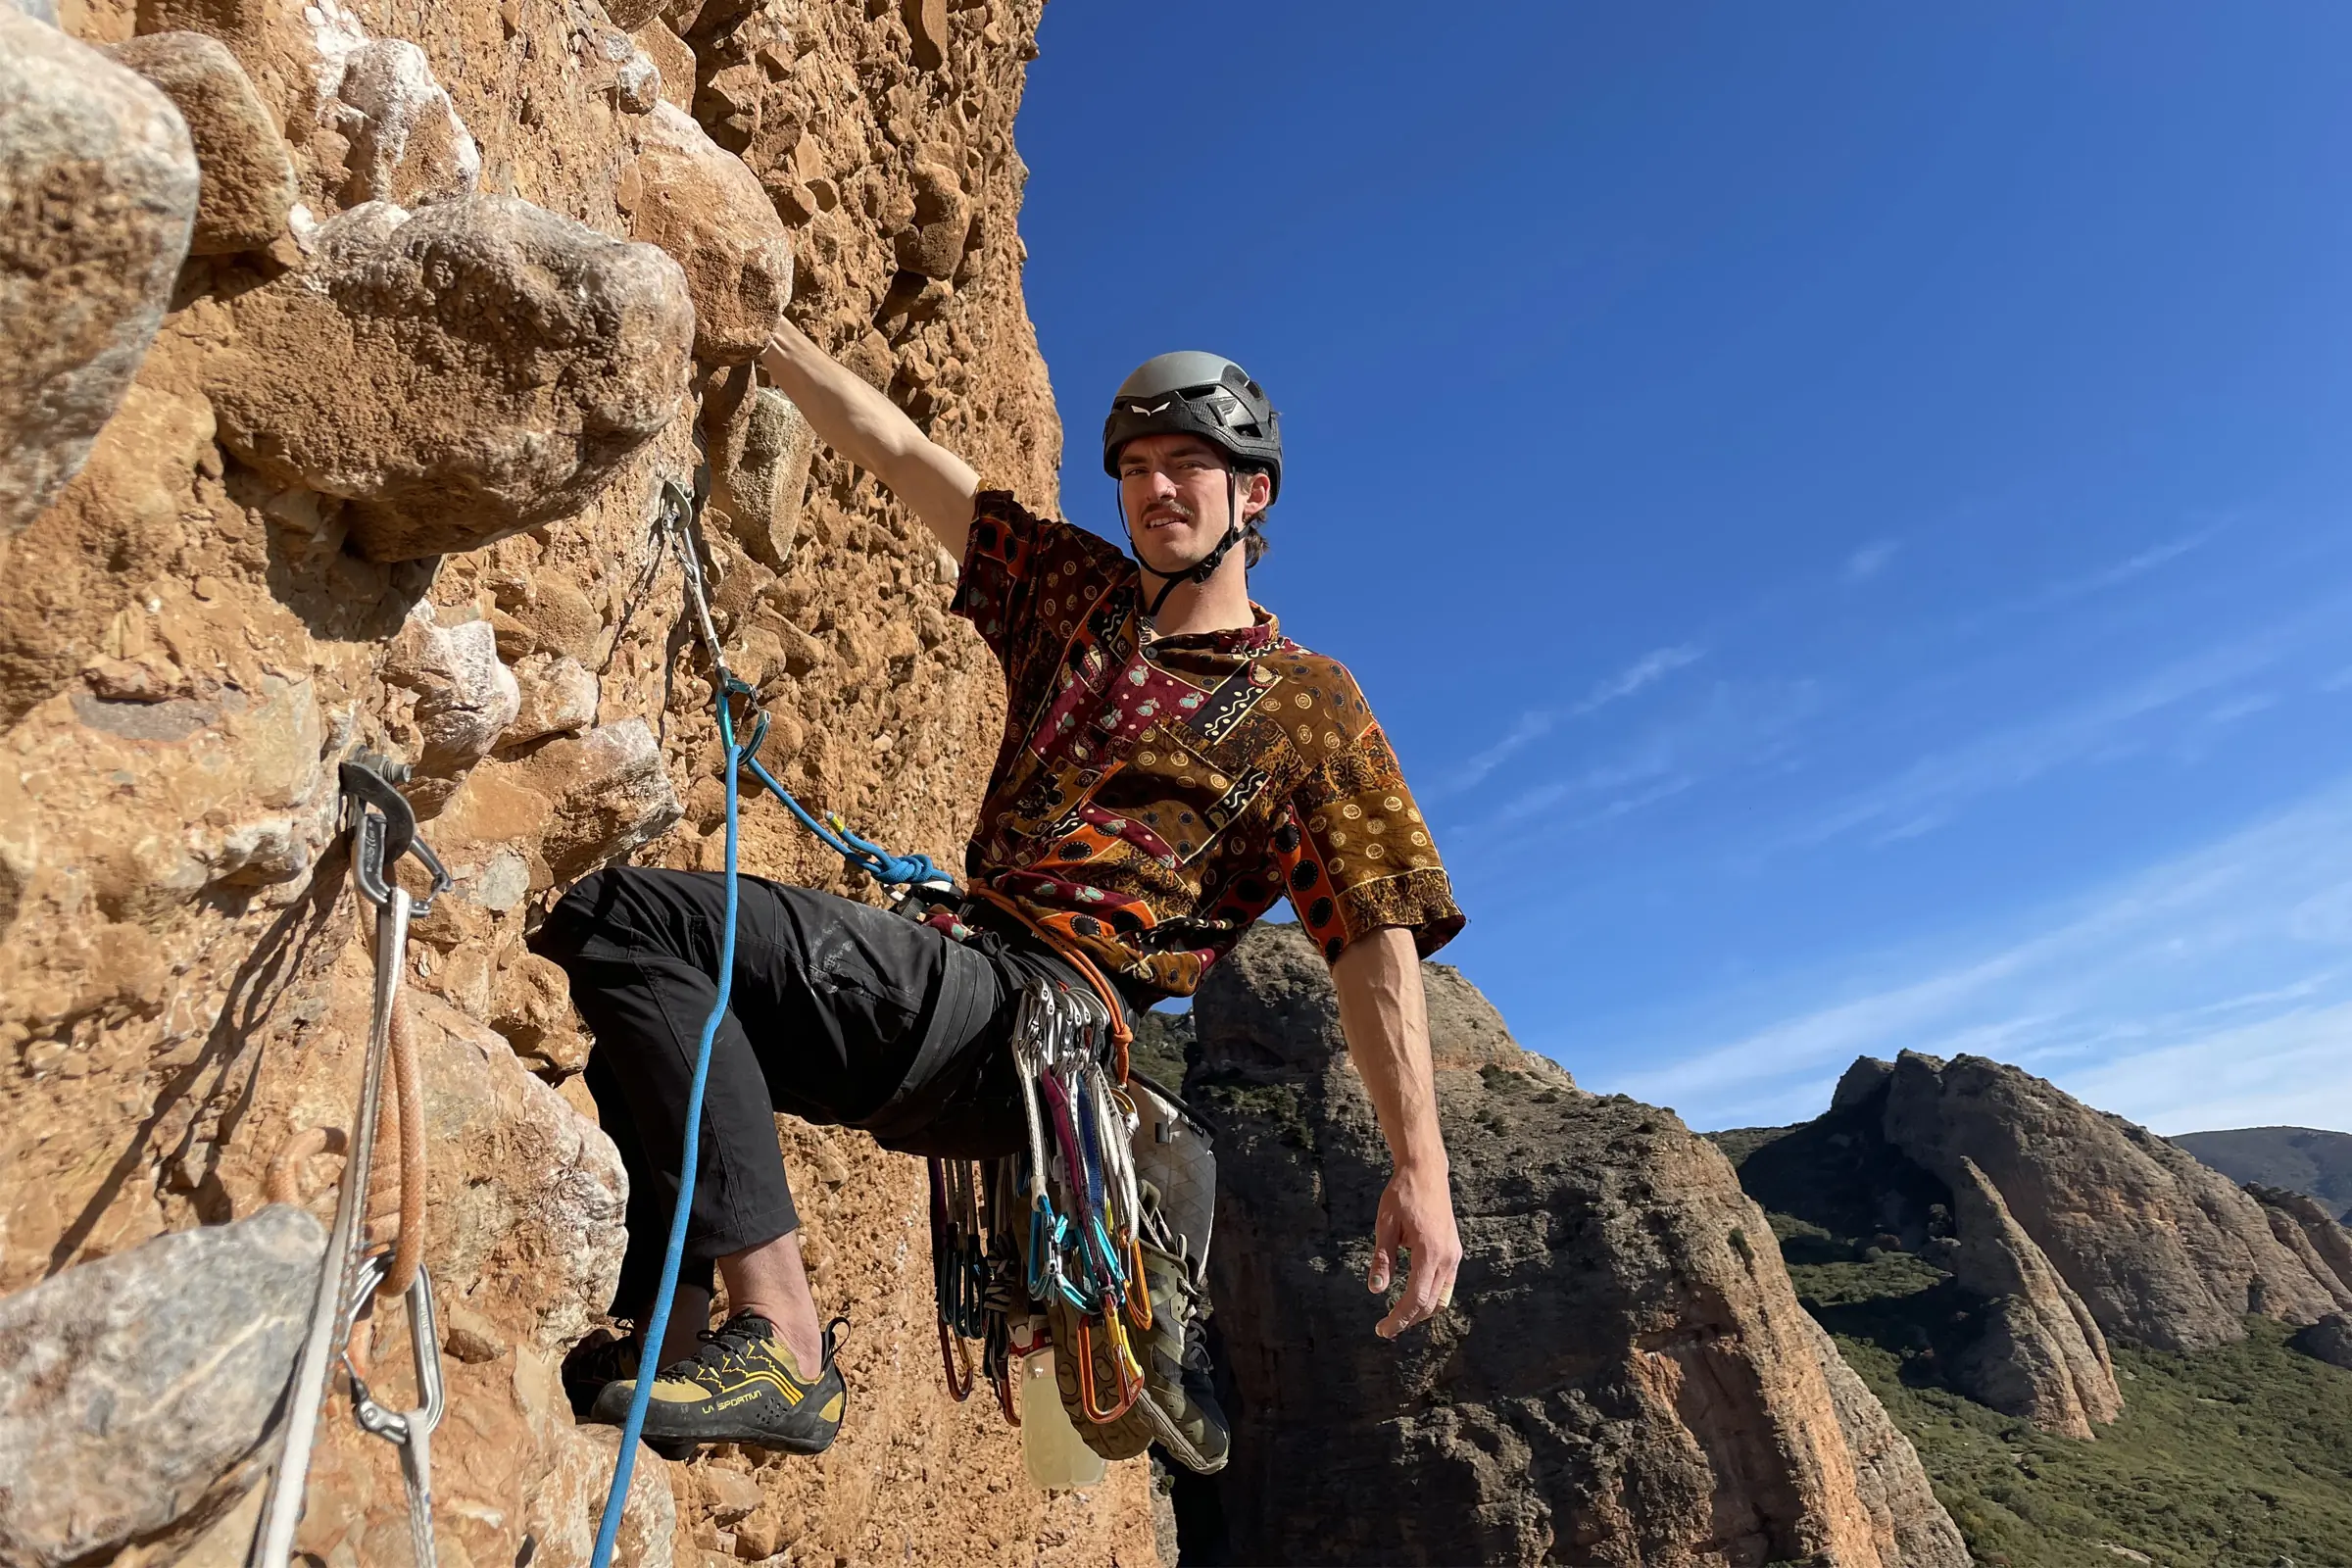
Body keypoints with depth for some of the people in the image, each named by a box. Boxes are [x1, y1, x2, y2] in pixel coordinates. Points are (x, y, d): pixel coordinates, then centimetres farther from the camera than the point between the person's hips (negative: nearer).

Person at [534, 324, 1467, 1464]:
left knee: (625, 918, -20)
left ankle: (776, 1342, -22)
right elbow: (897, 450, 19)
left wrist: (1421, 1168, -8)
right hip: (953, 984, 8)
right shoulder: (1078, 593, 19)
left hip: (1034, 1008, -8)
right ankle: (670, 1335, 3)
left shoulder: (1305, 703, 4)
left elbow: (1378, 938, -2)